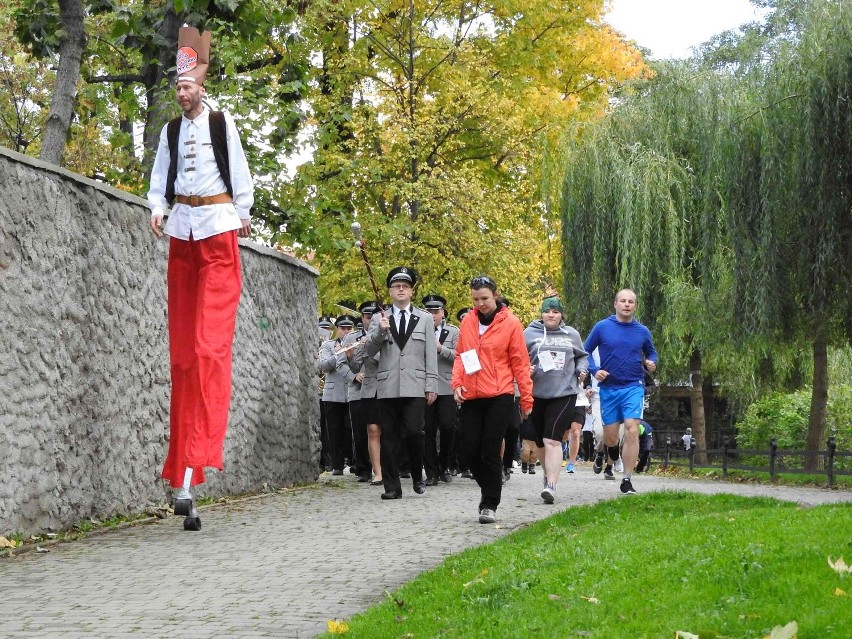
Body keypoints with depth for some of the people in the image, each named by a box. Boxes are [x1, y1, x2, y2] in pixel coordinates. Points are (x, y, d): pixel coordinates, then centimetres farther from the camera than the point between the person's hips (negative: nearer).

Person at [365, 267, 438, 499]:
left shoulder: (424, 319, 12)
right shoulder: (380, 319, 12)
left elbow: (431, 355, 8)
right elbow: (370, 351, 4)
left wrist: (431, 386, 0)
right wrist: (380, 331, -13)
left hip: (415, 387, -1)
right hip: (388, 387, 1)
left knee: (413, 432, -12)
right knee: (389, 437, 1)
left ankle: (418, 476, 11)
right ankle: (392, 486, 6)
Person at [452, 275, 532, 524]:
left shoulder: (510, 323, -3)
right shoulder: (467, 322, 8)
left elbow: (520, 363, -1)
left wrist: (526, 399, -1)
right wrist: (457, 383, -1)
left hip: (499, 396, -4)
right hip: (470, 397, 4)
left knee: (490, 452, -4)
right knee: (471, 449, 4)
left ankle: (489, 505, 5)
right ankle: (488, 488, 28)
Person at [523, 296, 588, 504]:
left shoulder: (571, 334, 10)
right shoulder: (529, 333, 5)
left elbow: (582, 356, 23)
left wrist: (582, 370, 3)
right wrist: (525, 370, -13)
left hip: (564, 393, -1)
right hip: (536, 393, 2)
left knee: (552, 440, -14)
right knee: (540, 442, 12)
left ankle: (551, 485, -19)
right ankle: (549, 473, 36)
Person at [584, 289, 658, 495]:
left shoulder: (642, 331, 3)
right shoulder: (602, 327, -1)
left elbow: (651, 352, 20)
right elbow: (585, 352, 6)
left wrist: (651, 363, -2)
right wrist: (594, 370, -10)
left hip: (633, 387, 0)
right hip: (608, 388, 0)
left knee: (632, 431, -15)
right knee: (610, 437, 6)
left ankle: (627, 480, -9)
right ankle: (604, 454, 44)